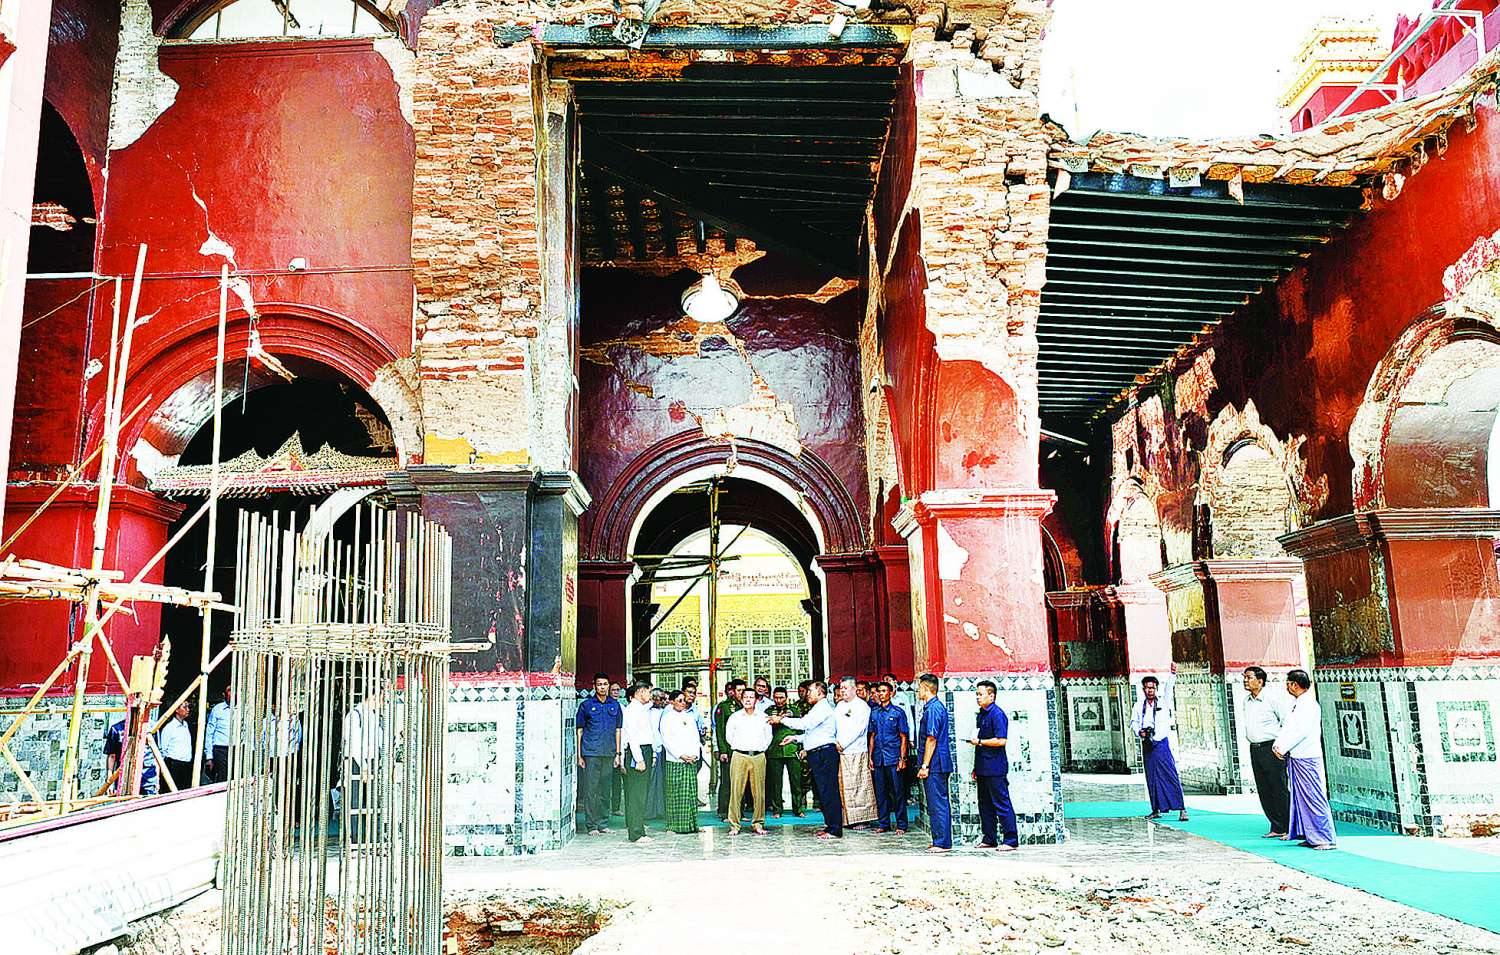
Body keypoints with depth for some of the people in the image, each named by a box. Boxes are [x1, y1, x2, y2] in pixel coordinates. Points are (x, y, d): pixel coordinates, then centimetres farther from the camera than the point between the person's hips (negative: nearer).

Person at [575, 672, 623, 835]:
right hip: (591, 753, -3)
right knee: (590, 789, -3)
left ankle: (603, 823, 16)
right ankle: (591, 825, 4)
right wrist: (579, 755, -1)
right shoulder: (586, 705, 2)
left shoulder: (615, 705, 10)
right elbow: (579, 730, 4)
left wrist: (618, 753, 10)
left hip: (608, 753, 3)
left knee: (606, 790, 8)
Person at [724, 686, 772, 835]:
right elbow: (729, 736, 14)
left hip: (758, 757, 1)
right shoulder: (734, 717, 6)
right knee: (736, 791, -4)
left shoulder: (763, 717, 8)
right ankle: (734, 825, 1)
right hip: (739, 756, -1)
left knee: (759, 792, 0)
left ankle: (758, 824, 9)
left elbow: (768, 737, 17)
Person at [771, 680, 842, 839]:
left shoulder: (823, 707, -10)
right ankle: (829, 824, 19)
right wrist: (796, 738, 20)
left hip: (824, 753, -11)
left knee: (828, 791, -9)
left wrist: (782, 720, -10)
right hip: (817, 754, 11)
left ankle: (835, 830, -7)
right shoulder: (818, 708, 23)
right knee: (820, 791, 13)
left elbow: (804, 724, -18)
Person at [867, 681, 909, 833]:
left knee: (898, 792, -1)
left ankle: (901, 825, 6)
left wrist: (902, 758, -8)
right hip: (878, 758, 4)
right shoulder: (874, 713, 12)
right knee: (880, 792, 8)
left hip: (893, 757, -4)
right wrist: (870, 757, 9)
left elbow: (903, 737, -1)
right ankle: (883, 824, 17)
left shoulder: (898, 712, 0)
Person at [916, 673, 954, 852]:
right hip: (939, 765, 10)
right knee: (937, 804, 14)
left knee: (937, 804, -5)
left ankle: (943, 843, -1)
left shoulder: (932, 709, -16)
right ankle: (940, 841, 20)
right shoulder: (938, 706, 15)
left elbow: (931, 739, -20)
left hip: (935, 764, -10)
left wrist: (924, 766, -19)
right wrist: (924, 764, 23)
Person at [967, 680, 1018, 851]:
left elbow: (1000, 741, -21)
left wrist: (979, 742, -14)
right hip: (983, 769, 10)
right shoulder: (982, 714, 15)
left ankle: (1010, 840, 1)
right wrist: (976, 767, 21)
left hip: (995, 768, -10)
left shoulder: (997, 714, -13)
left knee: (1002, 804, -4)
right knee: (985, 804, 13)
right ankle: (989, 839, 21)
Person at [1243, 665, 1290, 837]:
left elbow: (1288, 722, -9)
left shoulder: (1272, 698, -10)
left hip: (1271, 748, -8)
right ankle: (1277, 828, 16)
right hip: (1254, 750, 8)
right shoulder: (1247, 701, 13)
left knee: (1279, 790, -4)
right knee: (1264, 791, 9)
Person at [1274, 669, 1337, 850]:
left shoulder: (1309, 705, -14)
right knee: (1300, 797, 13)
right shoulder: (1296, 703, 15)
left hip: (1307, 759, -10)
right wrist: (1277, 744, 2)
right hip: (1295, 758, 10)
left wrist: (1283, 748, -15)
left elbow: (1300, 731, -20)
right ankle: (1308, 835, 20)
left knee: (1313, 798, -7)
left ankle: (1325, 838, -2)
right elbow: (1287, 727, 16)